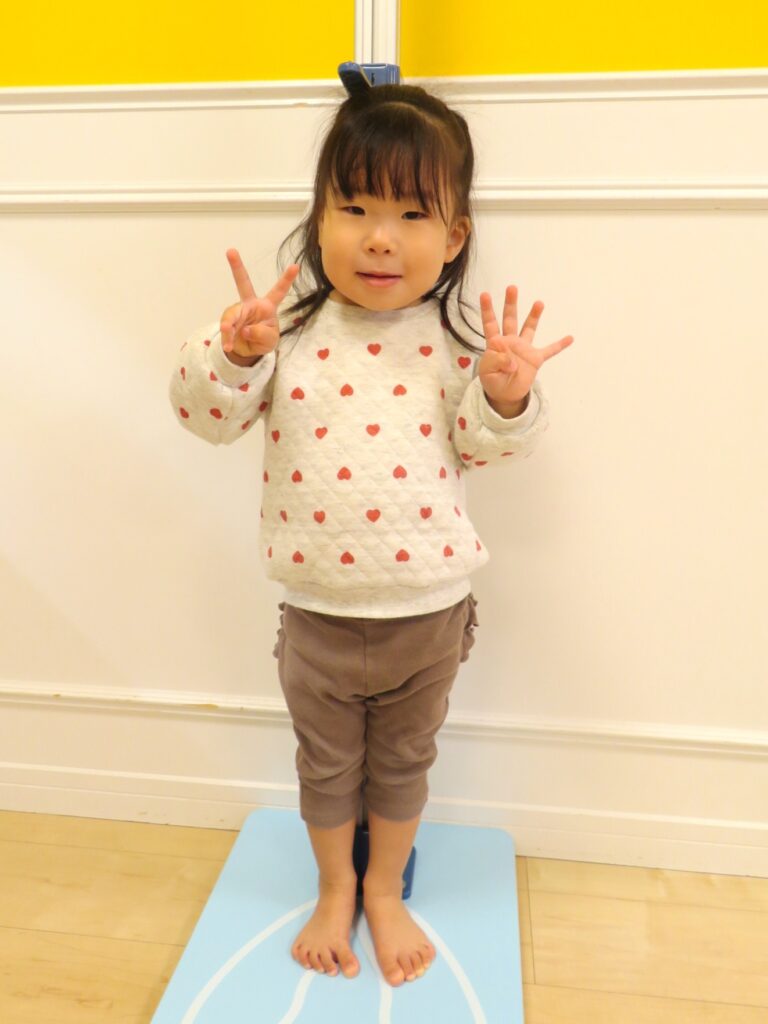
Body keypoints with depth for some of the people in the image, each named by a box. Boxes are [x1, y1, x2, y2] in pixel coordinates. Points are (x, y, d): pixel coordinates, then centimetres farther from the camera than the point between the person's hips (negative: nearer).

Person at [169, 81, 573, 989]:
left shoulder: (457, 341, -8)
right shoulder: (286, 327, -9)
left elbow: (487, 446, -5)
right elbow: (209, 414, -9)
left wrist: (508, 395, -24)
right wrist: (234, 355, -27)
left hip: (429, 611, 0)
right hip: (317, 612, 1)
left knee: (401, 763, 22)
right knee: (325, 765, 22)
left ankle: (385, 894, 49)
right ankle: (334, 890, 50)